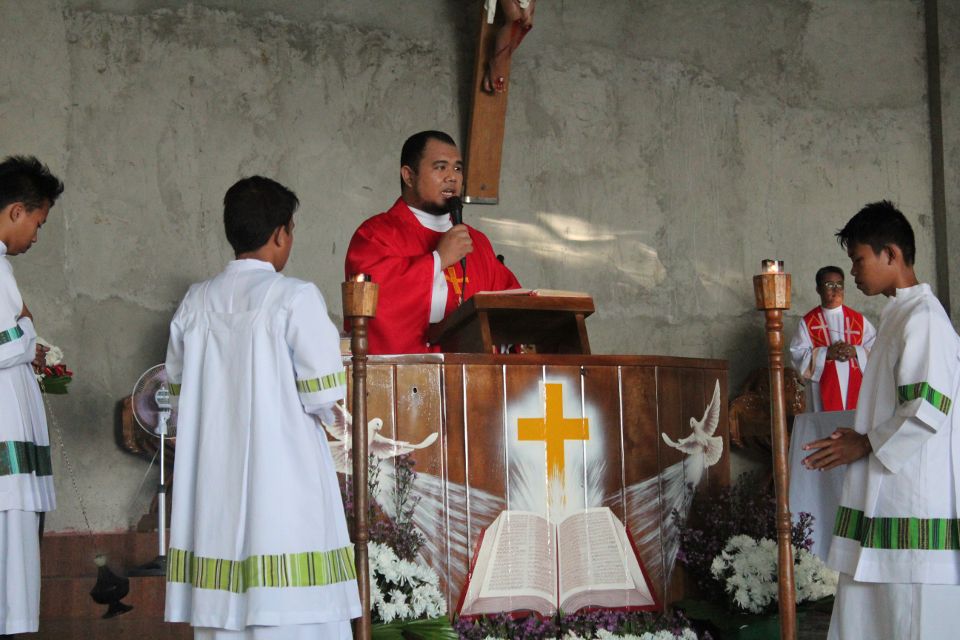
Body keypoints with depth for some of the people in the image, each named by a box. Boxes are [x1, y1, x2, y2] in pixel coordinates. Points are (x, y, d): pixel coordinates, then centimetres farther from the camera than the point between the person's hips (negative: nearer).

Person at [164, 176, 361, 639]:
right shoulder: (295, 298, -8)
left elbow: (179, 396, 13)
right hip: (283, 482, -5)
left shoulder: (195, 303, 7)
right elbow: (323, 398, -10)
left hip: (213, 482, 5)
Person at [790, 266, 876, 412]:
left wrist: (855, 351, -13)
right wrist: (826, 353, -15)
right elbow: (798, 355, -3)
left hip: (855, 389, 2)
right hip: (825, 391, -2)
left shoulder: (858, 319, 10)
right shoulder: (808, 322, 4)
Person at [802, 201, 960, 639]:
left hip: (914, 508, -10)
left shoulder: (923, 318, -14)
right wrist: (862, 438, 12)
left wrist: (865, 444, -10)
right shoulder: (899, 315, 18)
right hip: (883, 503, 10)